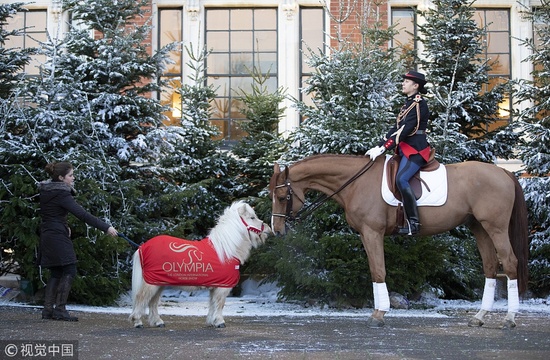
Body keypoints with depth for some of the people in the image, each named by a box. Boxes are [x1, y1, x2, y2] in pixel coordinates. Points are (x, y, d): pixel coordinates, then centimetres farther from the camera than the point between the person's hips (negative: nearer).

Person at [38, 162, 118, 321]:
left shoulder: (46, 191, 11)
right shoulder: (61, 194, -17)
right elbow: (82, 214, -24)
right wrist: (106, 227, -26)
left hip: (48, 235, 9)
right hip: (58, 236, -9)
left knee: (56, 273, 11)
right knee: (69, 271, -6)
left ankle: (48, 309, 10)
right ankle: (60, 309, -7)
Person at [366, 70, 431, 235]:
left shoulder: (419, 103, -10)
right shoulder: (409, 104, 19)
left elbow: (405, 129, -19)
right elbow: (396, 128, 16)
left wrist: (384, 148, -23)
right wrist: (379, 146, 7)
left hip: (416, 149, -10)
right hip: (405, 149, 10)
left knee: (401, 179, -28)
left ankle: (413, 222, -26)